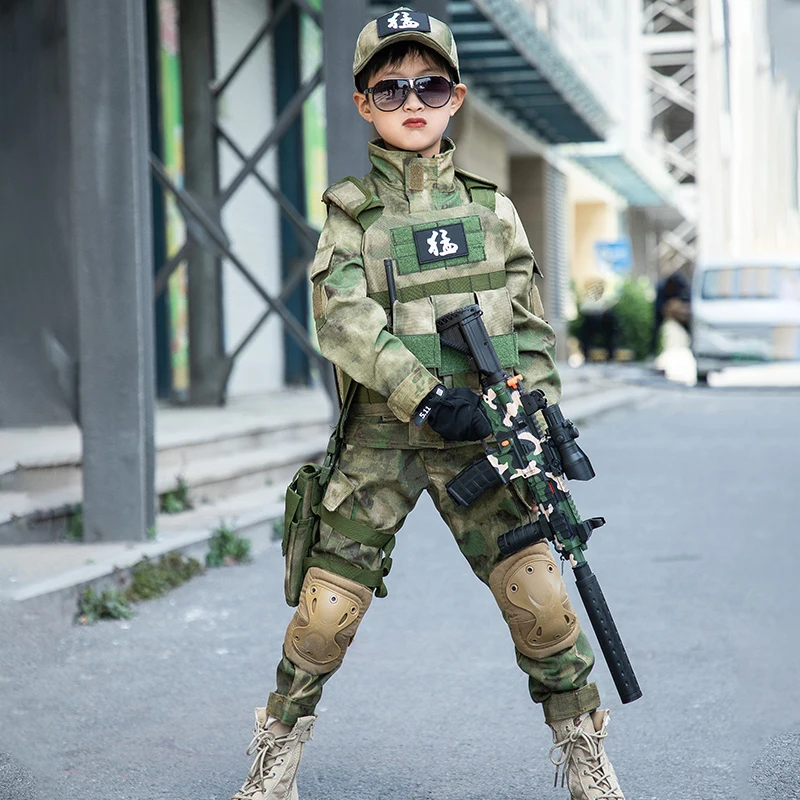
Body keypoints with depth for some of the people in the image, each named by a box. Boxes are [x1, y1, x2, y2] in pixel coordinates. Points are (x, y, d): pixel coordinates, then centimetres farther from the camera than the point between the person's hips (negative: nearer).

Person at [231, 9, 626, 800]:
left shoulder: (490, 207, 9)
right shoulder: (351, 209, 3)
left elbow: (530, 325, 11)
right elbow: (341, 314, -12)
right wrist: (429, 393, -23)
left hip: (479, 437, 1)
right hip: (380, 439, -1)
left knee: (539, 597, -8)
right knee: (326, 610, -2)